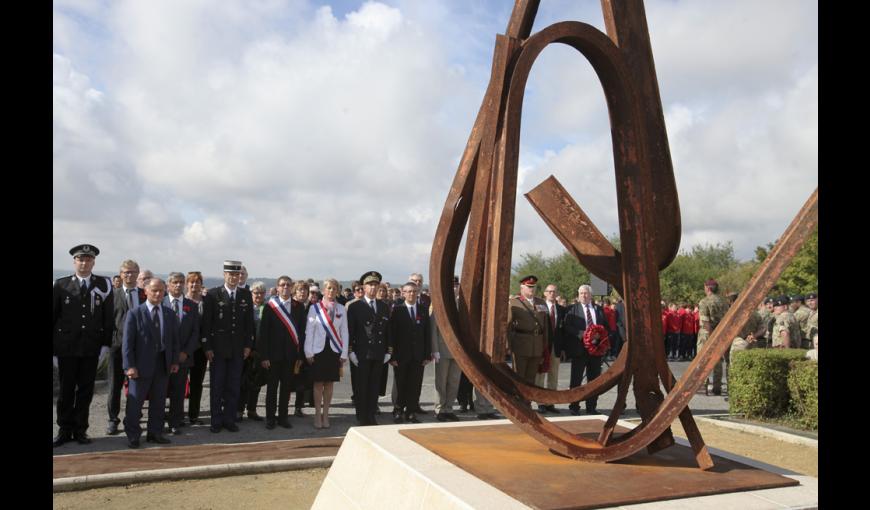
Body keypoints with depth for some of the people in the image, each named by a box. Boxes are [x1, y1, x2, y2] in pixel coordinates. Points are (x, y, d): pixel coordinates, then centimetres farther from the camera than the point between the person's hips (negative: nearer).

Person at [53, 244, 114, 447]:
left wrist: (106, 343, -3)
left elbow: (109, 316, 1)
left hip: (91, 348, 0)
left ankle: (80, 429, 19)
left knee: (86, 390, 8)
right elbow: (53, 317, 2)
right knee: (66, 390, 9)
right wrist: (53, 350, 0)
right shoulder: (61, 285, 1)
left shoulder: (104, 284, 0)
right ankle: (65, 430, 21)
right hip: (66, 347, 0)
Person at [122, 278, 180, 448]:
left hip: (163, 365, 4)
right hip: (142, 365, -4)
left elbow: (174, 339, 11)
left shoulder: (170, 314, 7)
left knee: (159, 402, 12)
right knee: (135, 402, 4)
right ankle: (132, 435, 16)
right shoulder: (135, 314, -5)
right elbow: (128, 342, -8)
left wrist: (175, 360, 4)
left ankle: (155, 433, 23)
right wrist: (129, 365, -13)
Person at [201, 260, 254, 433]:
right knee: (216, 386, 5)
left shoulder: (246, 295, 5)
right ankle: (216, 421, 14)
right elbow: (206, 323, -4)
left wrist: (248, 344, 2)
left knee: (234, 387, 7)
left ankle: (229, 419, 17)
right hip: (218, 348, -2)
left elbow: (249, 321, 8)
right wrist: (207, 347, -8)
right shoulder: (213, 294, -4)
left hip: (238, 348, 2)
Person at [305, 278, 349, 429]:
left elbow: (344, 332, 3)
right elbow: (309, 331, -1)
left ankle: (325, 415, 17)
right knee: (318, 383, 4)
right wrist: (308, 352, -5)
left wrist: (344, 353, 0)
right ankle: (318, 415, 14)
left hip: (334, 350, 2)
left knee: (329, 383, 7)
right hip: (318, 350, -1)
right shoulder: (315, 308, -1)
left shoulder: (341, 309, 3)